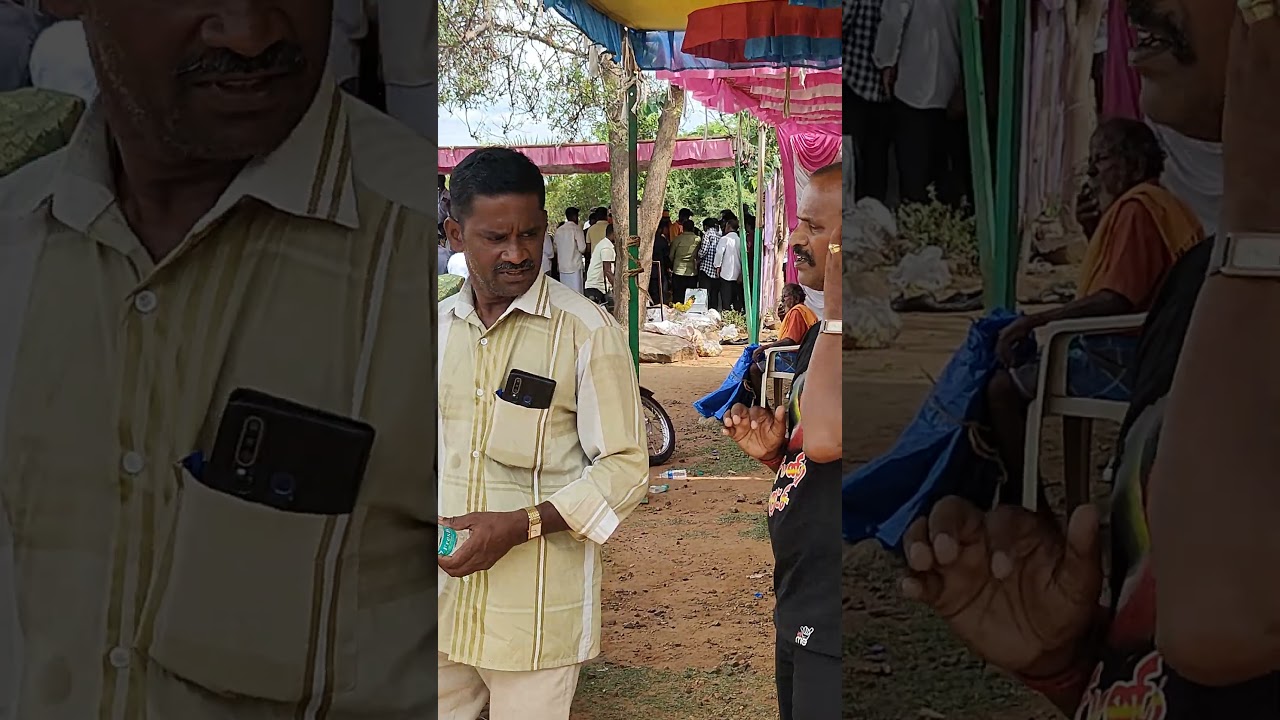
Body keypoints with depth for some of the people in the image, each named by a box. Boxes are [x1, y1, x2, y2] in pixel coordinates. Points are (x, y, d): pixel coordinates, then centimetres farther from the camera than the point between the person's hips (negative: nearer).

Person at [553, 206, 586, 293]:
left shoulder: (559, 230, 9)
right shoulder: (576, 228, -8)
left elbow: (556, 249, 15)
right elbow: (582, 248, -11)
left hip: (562, 267, 6)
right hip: (575, 266, -6)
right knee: (576, 293, -4)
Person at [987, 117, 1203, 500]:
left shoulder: (1134, 207, -14)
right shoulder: (1166, 205, 18)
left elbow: (1114, 300, -24)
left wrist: (1034, 321, -20)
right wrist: (1095, 233, 9)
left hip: (1127, 360, -11)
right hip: (1153, 357, 11)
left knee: (1003, 388, -14)